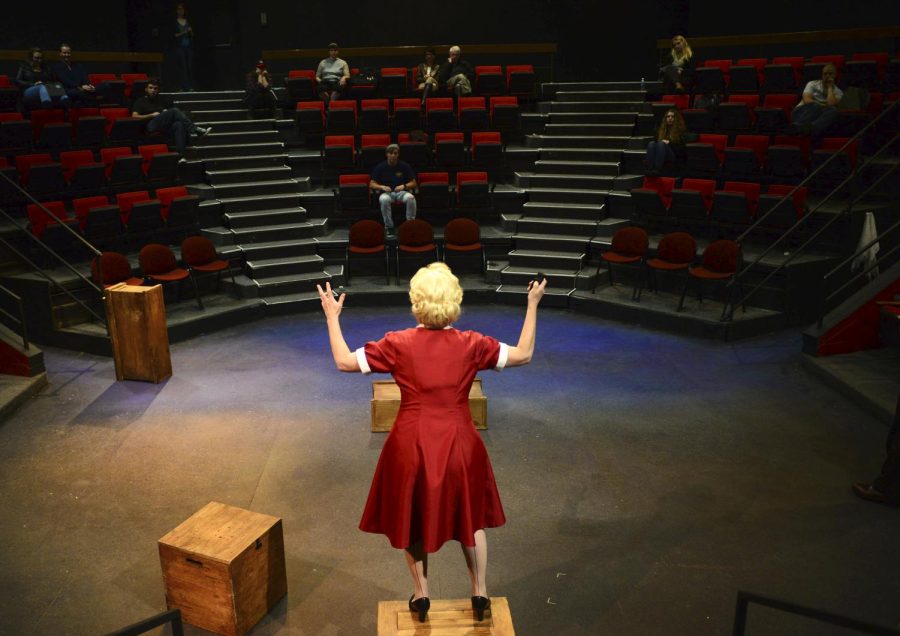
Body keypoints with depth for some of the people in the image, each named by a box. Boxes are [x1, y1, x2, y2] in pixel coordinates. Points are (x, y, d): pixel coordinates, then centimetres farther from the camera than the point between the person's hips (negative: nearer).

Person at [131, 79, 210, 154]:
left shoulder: (162, 99, 28)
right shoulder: (140, 101, 16)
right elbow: (134, 116, 2)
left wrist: (167, 113, 2)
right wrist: (151, 115, -5)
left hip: (166, 127, 4)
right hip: (152, 126, -4)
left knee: (179, 124, -35)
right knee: (174, 111, -27)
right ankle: (196, 129, -34)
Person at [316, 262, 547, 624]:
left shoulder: (398, 344, -13)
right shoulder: (472, 344, -10)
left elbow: (344, 362, -6)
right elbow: (523, 355, 1)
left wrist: (332, 317, 6)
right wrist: (533, 305, 9)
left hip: (412, 445, 0)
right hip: (459, 446, 1)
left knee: (412, 517, 21)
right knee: (471, 516, 22)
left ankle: (421, 595, 32)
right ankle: (480, 594, 30)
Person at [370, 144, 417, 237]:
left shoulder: (405, 166, 4)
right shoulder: (380, 167, 3)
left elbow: (413, 183, 5)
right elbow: (372, 184, 3)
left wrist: (404, 186, -15)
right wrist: (382, 187, -17)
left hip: (401, 192, 0)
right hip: (386, 192, 0)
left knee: (410, 198, -34)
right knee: (384, 199, -37)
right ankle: (389, 227, -23)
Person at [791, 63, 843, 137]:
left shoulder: (838, 92, 14)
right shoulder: (812, 84, 14)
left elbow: (831, 104, -9)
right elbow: (807, 100, -4)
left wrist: (830, 87, 3)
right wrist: (823, 105, -7)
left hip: (819, 117, 1)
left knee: (833, 110, -31)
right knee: (815, 106, -34)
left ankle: (812, 129, -66)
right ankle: (797, 128, -67)